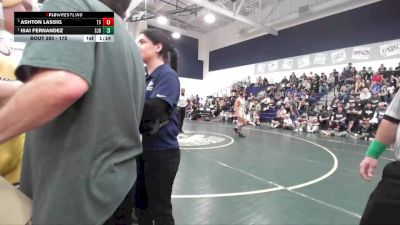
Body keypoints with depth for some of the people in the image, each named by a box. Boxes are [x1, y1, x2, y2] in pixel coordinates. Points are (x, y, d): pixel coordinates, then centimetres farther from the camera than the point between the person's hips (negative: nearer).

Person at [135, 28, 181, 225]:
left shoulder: (167, 75, -12)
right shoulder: (145, 77, 11)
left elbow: (153, 110, -26)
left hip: (162, 152, -8)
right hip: (143, 150, 8)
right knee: (140, 206, 22)